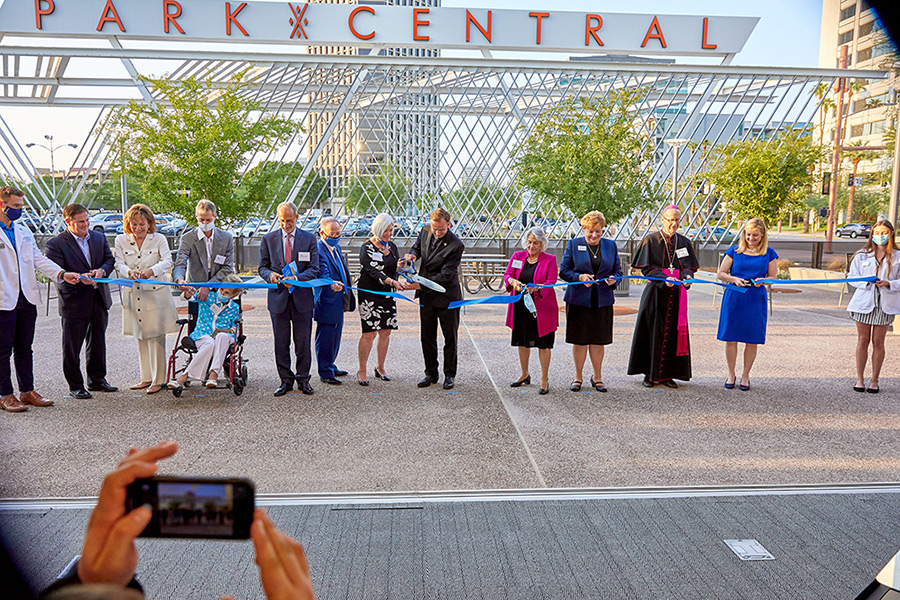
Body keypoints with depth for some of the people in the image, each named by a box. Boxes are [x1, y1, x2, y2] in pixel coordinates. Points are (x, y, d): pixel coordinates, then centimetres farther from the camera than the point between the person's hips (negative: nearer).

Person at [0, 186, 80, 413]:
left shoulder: (24, 231, 15)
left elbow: (38, 259, 12)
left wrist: (62, 274, -2)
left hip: (27, 298, 6)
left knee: (24, 348, 12)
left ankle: (27, 391, 19)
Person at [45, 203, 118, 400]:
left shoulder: (99, 238, 9)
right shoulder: (56, 244, -9)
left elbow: (110, 259, 13)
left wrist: (102, 270, -9)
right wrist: (80, 278, -30)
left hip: (99, 298, 5)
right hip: (74, 301, -5)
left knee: (98, 342, 16)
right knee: (72, 346, 3)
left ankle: (97, 379, 30)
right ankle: (75, 385, 15)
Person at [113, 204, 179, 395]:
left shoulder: (159, 239, 1)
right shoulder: (121, 240, 7)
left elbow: (167, 261, -11)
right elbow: (119, 264, -2)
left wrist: (152, 270, -31)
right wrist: (129, 272, -25)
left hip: (155, 293, -3)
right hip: (133, 295, 4)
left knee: (155, 336, -5)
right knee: (140, 337, 10)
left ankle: (158, 380, 2)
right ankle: (146, 378, 20)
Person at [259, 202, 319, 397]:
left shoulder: (309, 238, 3)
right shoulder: (268, 239, 7)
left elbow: (314, 269, 0)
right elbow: (262, 267, 10)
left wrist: (297, 277, -18)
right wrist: (270, 275, -13)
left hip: (302, 297, -1)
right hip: (278, 297, 1)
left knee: (303, 341, 4)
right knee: (281, 342, 5)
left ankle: (303, 379, 17)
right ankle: (286, 380, 16)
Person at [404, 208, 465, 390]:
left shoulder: (456, 245, -21)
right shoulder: (425, 232, -2)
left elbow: (445, 275, -23)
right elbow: (417, 246, 18)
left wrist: (420, 284, -27)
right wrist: (413, 254, -7)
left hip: (447, 296, -5)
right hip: (426, 295, 5)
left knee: (450, 337, 6)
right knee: (427, 337, 10)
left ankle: (449, 375, 20)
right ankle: (431, 374, 22)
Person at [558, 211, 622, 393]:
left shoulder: (610, 245, 10)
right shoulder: (574, 244, 3)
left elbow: (618, 270, 13)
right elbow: (564, 271, 1)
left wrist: (613, 279, -10)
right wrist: (580, 277, -16)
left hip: (602, 301, 2)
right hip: (579, 300, -2)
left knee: (598, 340, 7)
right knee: (579, 340, 4)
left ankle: (597, 377, 21)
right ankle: (578, 377, 18)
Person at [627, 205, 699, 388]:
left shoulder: (684, 242, 10)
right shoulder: (651, 241, 0)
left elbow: (689, 267, 7)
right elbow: (647, 268, -7)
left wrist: (687, 276, -17)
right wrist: (664, 279, -22)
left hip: (676, 293, 3)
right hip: (655, 292, -3)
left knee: (673, 333, 2)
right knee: (652, 333, -1)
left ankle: (666, 374, 10)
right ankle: (650, 374, 9)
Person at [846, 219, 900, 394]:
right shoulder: (861, 255, 4)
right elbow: (852, 277, 4)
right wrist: (867, 281, -14)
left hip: (885, 304, 0)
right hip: (864, 302, 1)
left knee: (878, 342, 4)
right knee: (863, 341, 5)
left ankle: (874, 380, 15)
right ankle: (860, 379, 14)